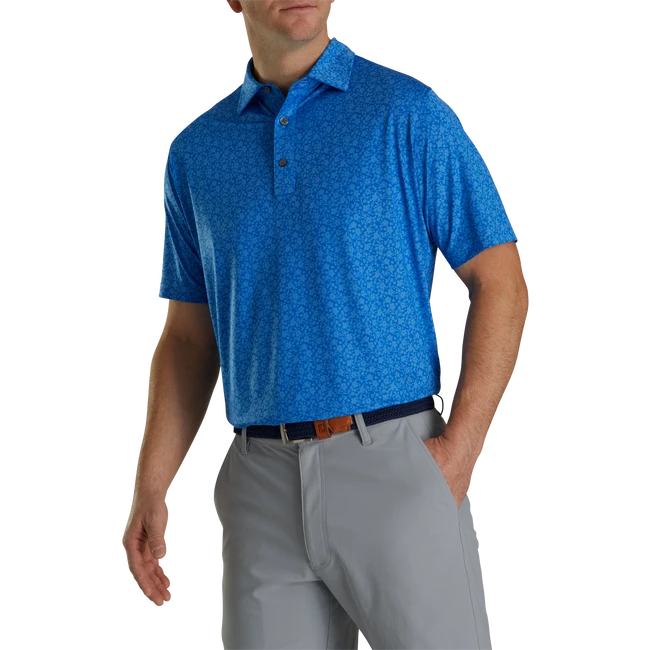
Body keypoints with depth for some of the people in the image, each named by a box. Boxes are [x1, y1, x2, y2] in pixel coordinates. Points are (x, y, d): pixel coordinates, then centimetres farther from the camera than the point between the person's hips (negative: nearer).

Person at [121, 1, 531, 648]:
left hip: (394, 465, -3)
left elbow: (501, 282, -3)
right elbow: (188, 335, 14)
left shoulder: (411, 112, -1)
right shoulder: (195, 151, 11)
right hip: (263, 491, 4)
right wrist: (149, 490, 5)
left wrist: (462, 447, -13)